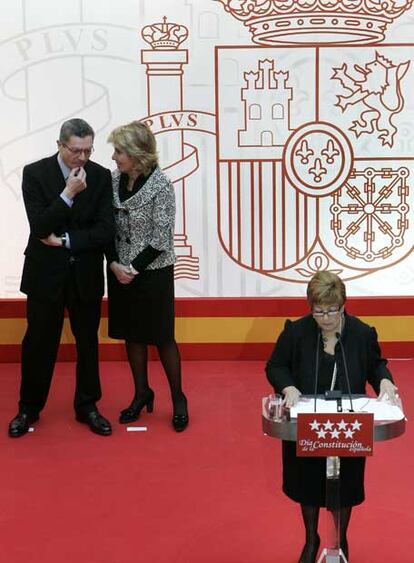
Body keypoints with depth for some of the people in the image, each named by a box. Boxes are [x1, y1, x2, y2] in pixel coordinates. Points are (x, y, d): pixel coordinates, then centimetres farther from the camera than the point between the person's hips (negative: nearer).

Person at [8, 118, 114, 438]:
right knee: (39, 343, 8)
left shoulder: (101, 176, -4)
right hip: (46, 273, -2)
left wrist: (65, 240, -13)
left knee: (88, 342, 11)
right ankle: (29, 408, 23)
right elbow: (40, 227, -17)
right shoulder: (35, 173, -8)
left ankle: (87, 406, 26)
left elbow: (105, 231, -9)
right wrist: (68, 193, -24)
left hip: (86, 274, 2)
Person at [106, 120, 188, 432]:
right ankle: (142, 393, 29)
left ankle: (178, 398, 19)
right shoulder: (113, 180, -1)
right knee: (132, 334, 13)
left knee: (163, 337, 3)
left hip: (153, 272, -5)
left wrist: (135, 268, -15)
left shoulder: (161, 184, -16)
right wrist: (115, 264, -8)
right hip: (121, 271, 5)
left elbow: (162, 239, -14)